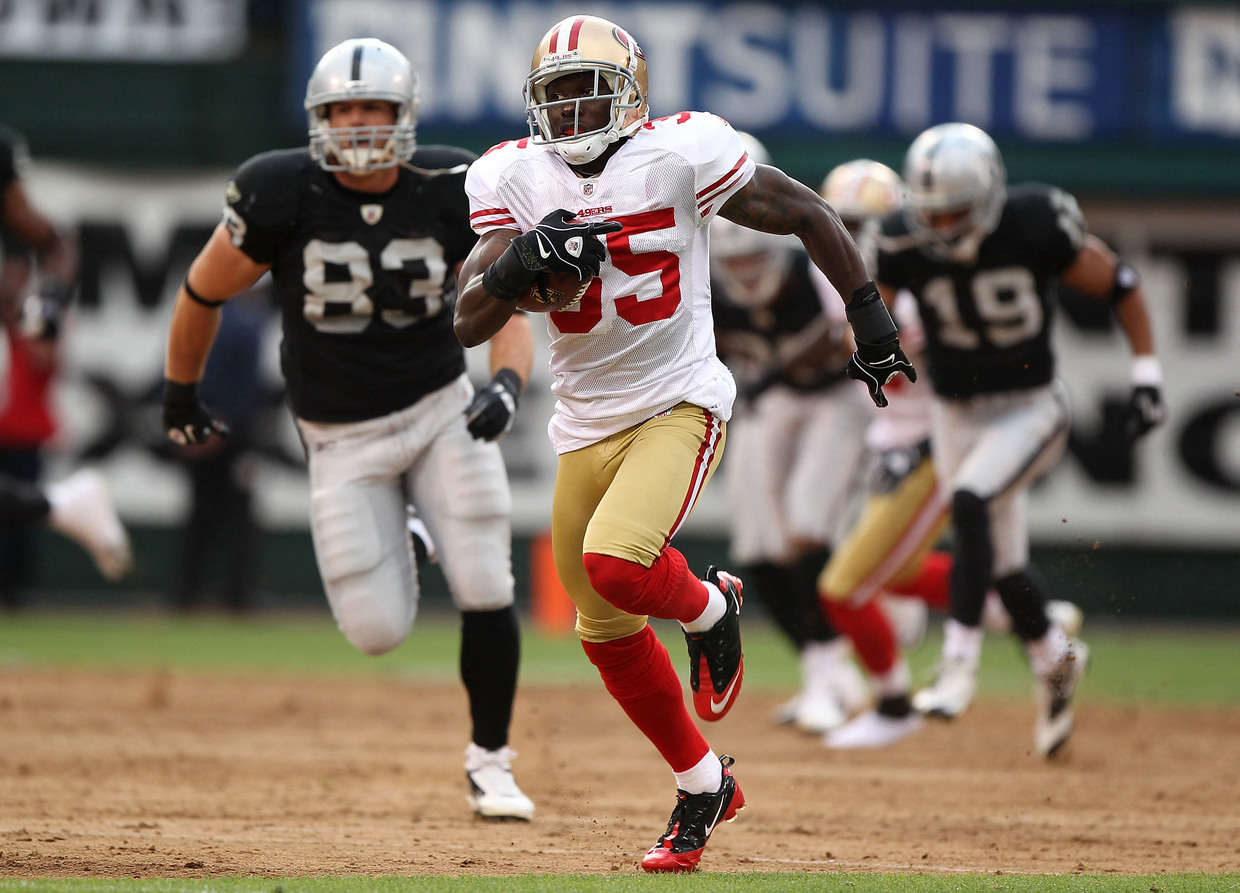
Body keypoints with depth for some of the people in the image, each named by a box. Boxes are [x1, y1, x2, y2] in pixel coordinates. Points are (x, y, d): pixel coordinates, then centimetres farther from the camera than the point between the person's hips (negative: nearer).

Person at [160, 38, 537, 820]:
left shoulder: (451, 192, -11)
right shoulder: (281, 195, -17)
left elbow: (508, 312, -7)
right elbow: (203, 294, -1)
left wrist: (506, 384, -28)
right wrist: (181, 395, 10)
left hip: (442, 410, 1)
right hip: (344, 438, -1)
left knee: (486, 593, -11)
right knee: (378, 631, -6)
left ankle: (491, 763, 9)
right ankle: (392, 549, 32)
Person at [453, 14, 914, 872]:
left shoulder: (680, 155, -12)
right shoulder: (515, 178, -2)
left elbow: (806, 213, -2)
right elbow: (469, 323, -7)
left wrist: (870, 317, 0)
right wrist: (518, 262, -26)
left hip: (680, 406, -5)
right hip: (584, 428, 5)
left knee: (617, 565, -28)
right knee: (606, 632, 10)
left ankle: (710, 608, 7)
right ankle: (703, 785, 29)